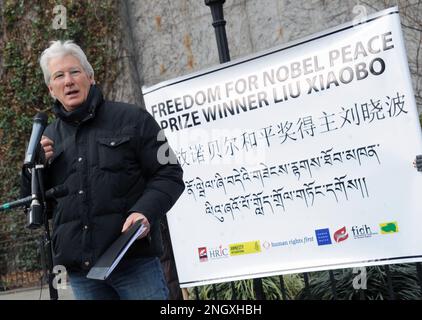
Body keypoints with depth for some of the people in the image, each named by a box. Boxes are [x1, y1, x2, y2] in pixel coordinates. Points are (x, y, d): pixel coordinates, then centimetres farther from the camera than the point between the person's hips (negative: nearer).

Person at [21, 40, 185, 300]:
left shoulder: (131, 119, 4)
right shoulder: (49, 138, 16)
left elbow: (169, 174, 1)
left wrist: (145, 212, -17)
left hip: (135, 261, -4)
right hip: (80, 271, 4)